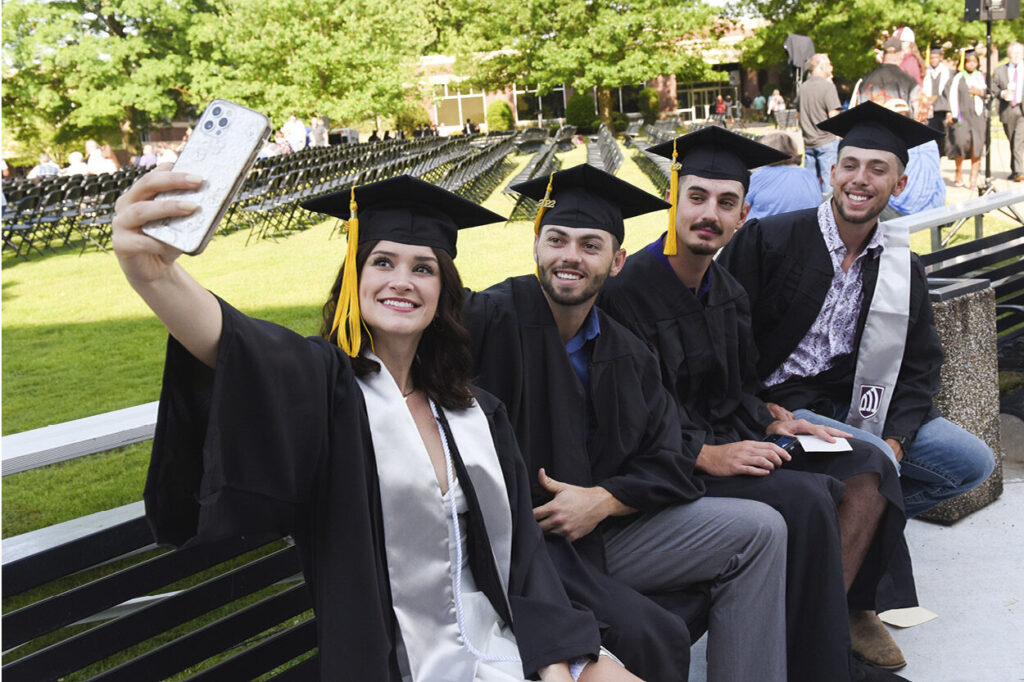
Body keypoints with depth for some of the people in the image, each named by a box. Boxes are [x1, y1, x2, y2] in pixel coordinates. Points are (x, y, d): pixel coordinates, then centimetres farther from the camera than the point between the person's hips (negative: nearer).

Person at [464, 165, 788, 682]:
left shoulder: (628, 356, 9)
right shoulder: (488, 319, -11)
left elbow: (670, 465, 6)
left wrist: (602, 500, -11)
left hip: (595, 531, 7)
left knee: (759, 531, 0)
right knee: (656, 638, -27)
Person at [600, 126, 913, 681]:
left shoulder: (727, 290, 7)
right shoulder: (629, 291, -18)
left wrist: (770, 424, -1)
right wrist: (707, 455, -26)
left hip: (727, 440, 9)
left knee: (869, 467, 0)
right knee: (803, 500, -26)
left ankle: (834, 616, -1)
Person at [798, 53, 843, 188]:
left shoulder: (803, 87, 9)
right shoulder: (828, 86, -10)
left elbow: (799, 115, 16)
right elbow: (833, 115, -15)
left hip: (808, 143, 6)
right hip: (827, 141, -6)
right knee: (829, 181, -5)